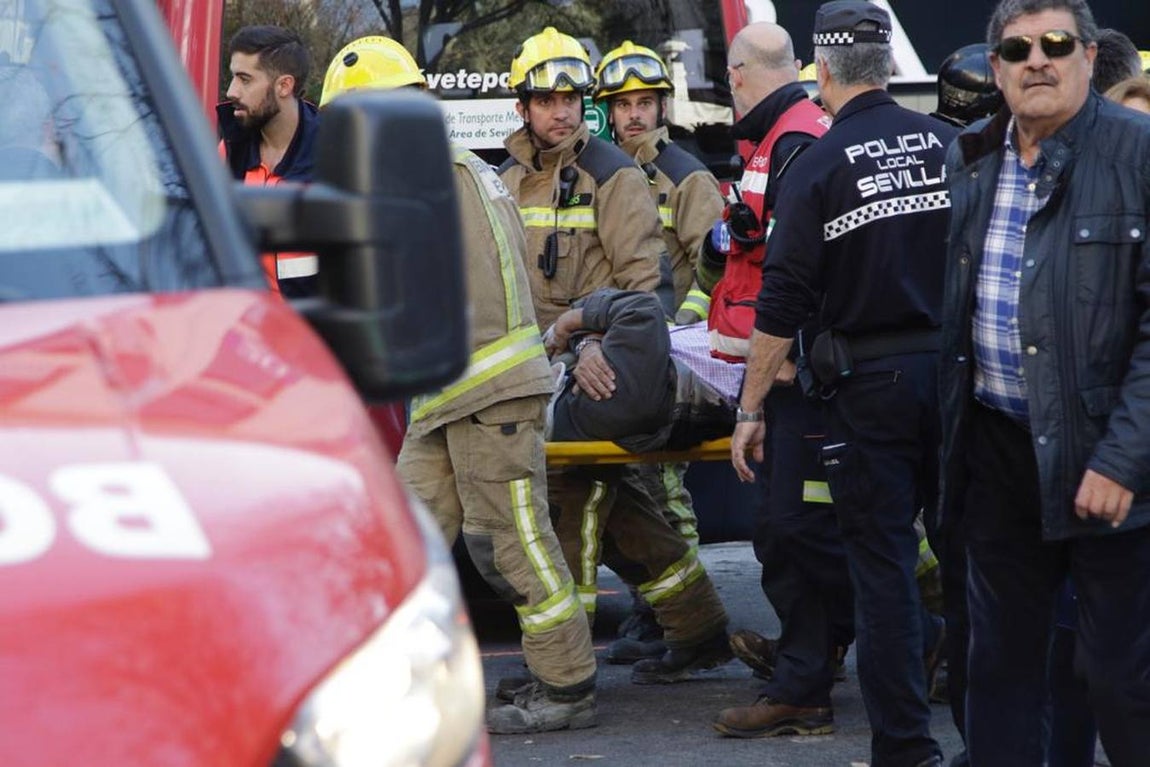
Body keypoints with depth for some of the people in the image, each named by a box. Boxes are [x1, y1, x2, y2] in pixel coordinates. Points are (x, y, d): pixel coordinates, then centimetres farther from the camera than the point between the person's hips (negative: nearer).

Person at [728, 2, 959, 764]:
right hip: (956, 366, 3)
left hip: (869, 380, -3)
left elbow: (783, 304, -7)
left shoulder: (817, 166, -7)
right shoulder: (949, 145, 2)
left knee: (883, 560, 1)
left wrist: (751, 407, 0)